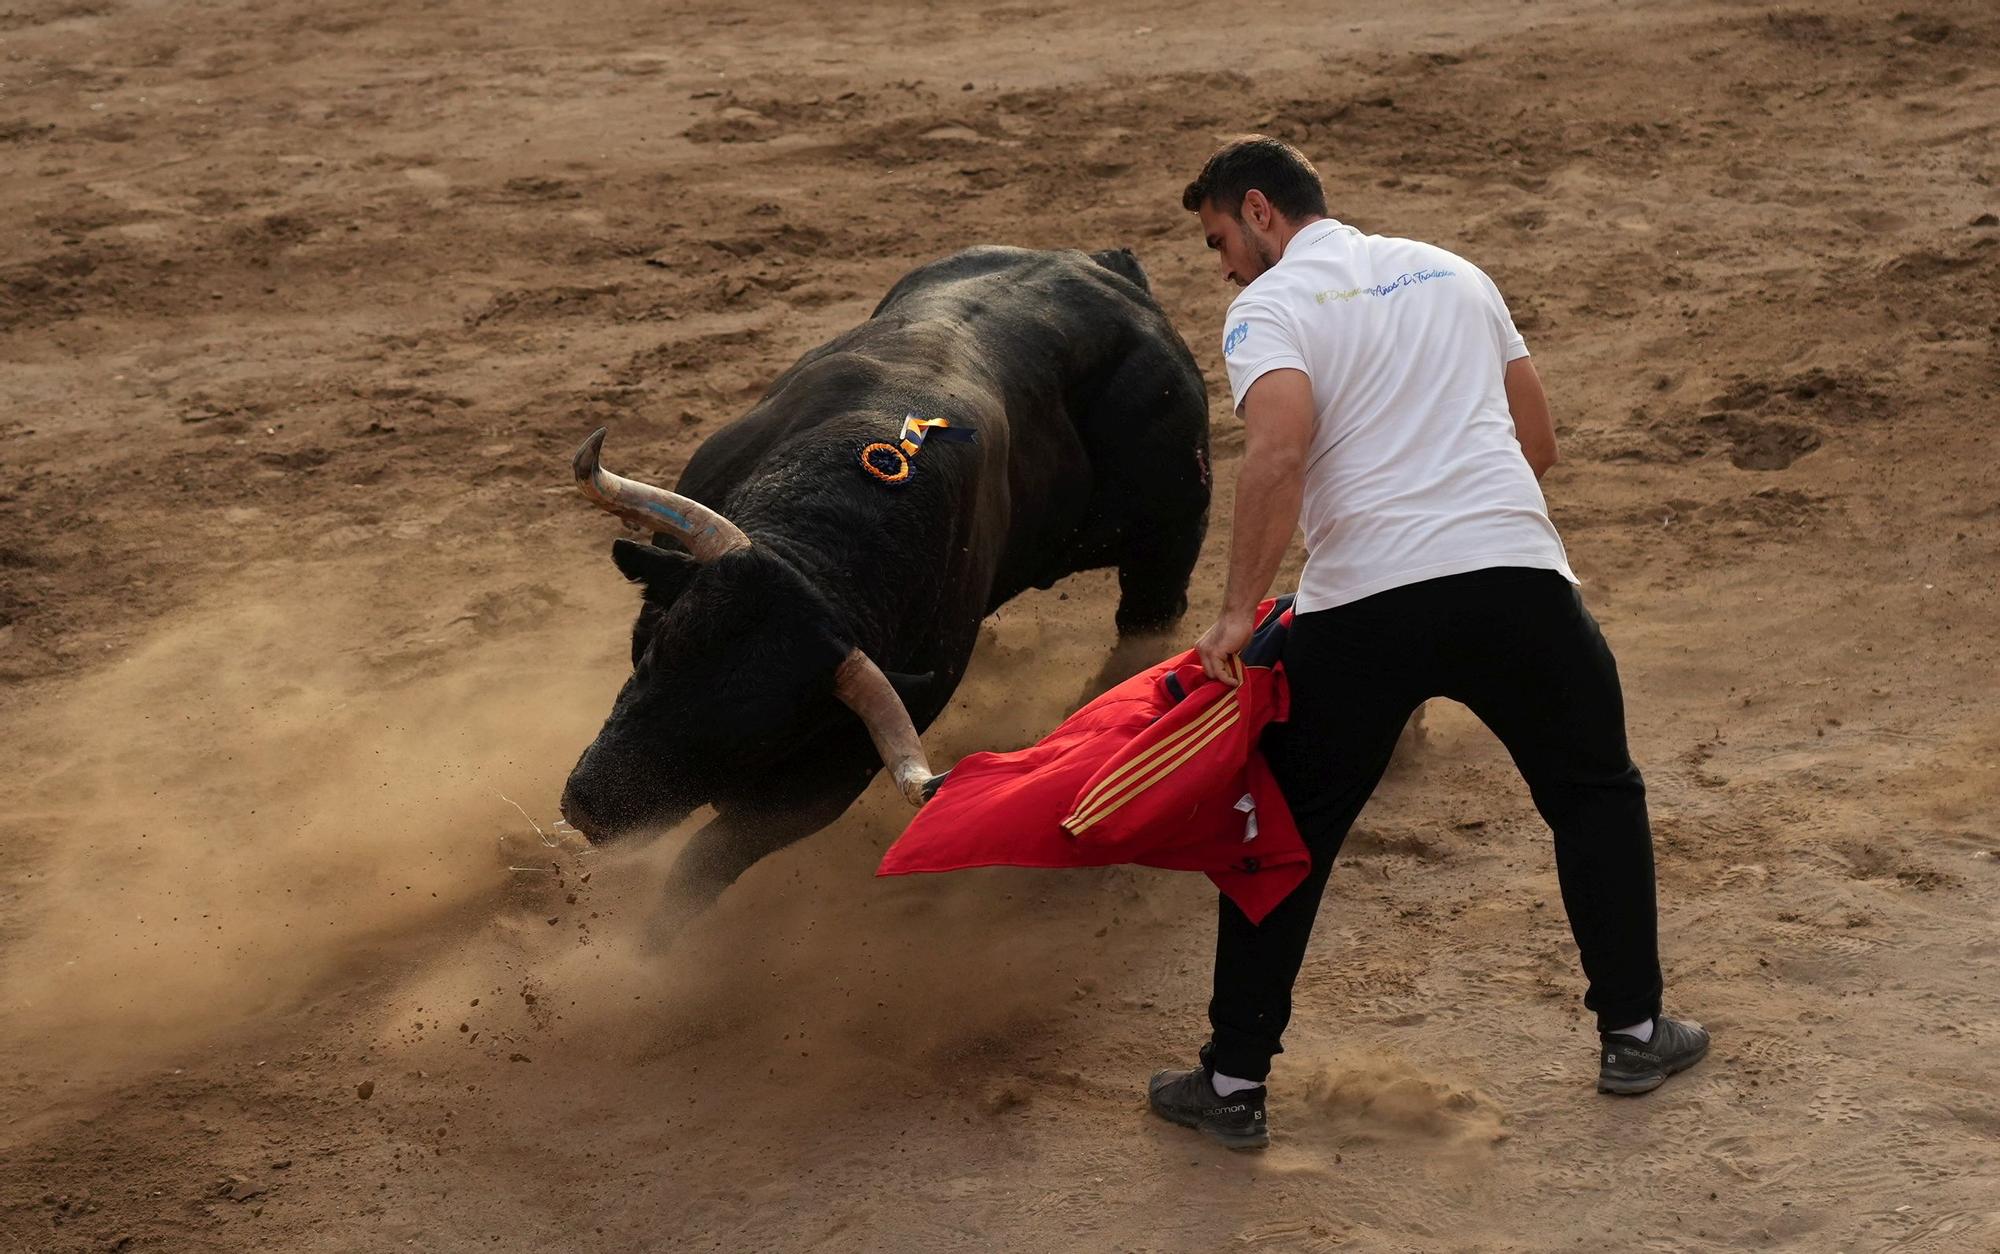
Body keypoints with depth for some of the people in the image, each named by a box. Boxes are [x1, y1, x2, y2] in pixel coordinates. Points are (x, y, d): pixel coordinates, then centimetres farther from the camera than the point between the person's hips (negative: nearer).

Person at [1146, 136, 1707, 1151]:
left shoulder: (1271, 306, 4)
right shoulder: (1451, 272, 22)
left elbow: (1279, 449, -16)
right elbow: (1539, 444, 23)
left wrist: (1238, 612, -13)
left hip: (1363, 608, -3)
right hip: (1518, 573, 4)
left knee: (1285, 837, 12)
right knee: (1596, 797, 23)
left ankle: (1233, 1083, 15)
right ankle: (1633, 1034, 27)